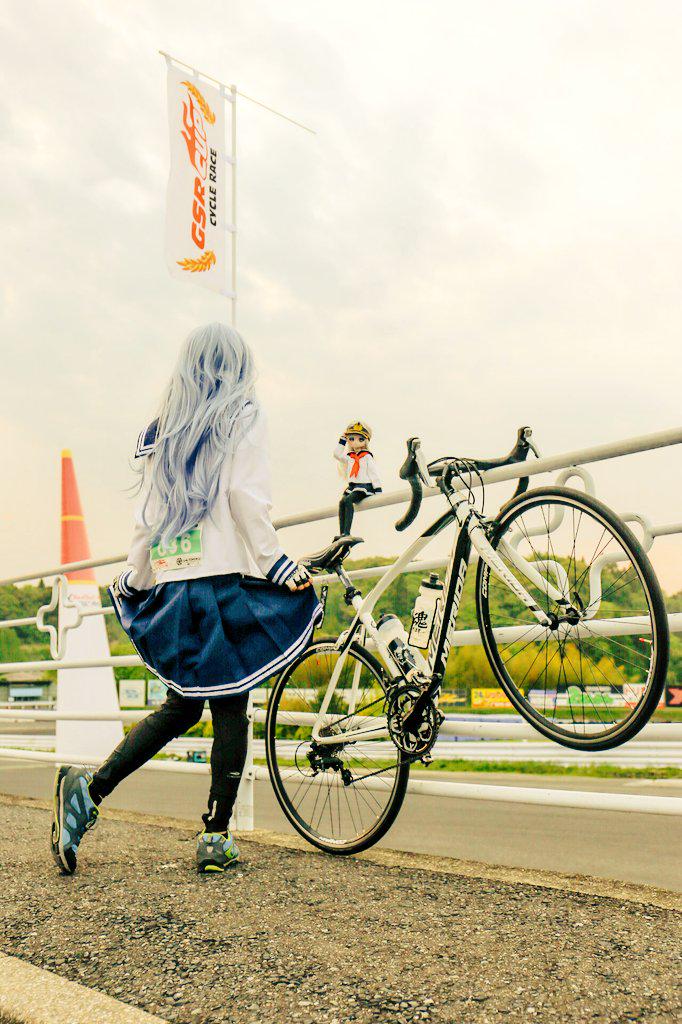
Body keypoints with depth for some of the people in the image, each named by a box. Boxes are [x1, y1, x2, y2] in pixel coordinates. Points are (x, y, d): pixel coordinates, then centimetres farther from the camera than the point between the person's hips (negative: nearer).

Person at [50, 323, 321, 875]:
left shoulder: (163, 428, 15)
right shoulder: (242, 417, 0)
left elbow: (148, 513, 13)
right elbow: (248, 498, -11)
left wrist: (133, 577, 21)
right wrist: (278, 563, -10)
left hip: (169, 585, 6)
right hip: (225, 580, -5)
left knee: (182, 706, 15)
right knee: (231, 707, 3)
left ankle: (90, 788, 3)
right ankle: (217, 836, 5)